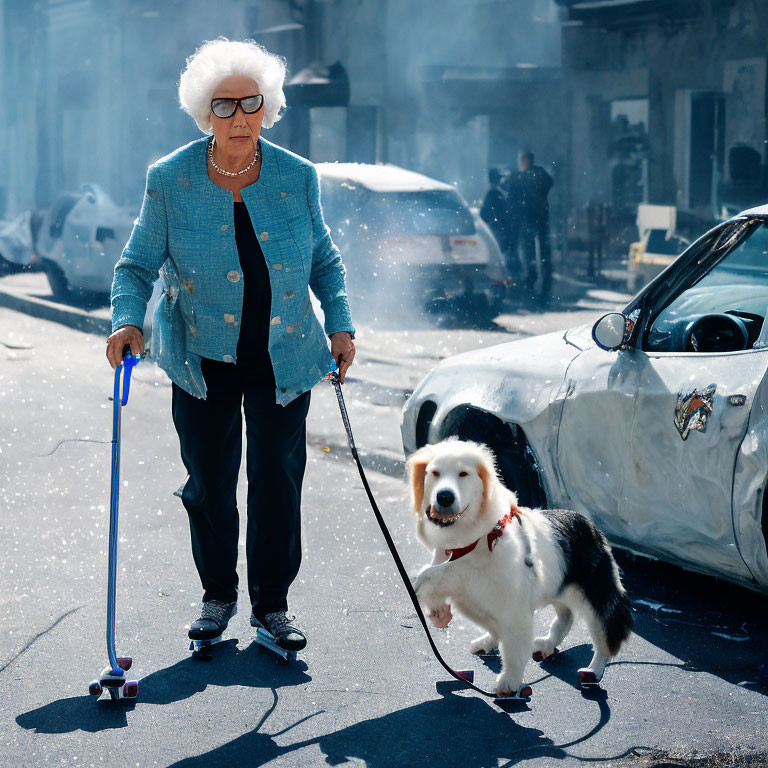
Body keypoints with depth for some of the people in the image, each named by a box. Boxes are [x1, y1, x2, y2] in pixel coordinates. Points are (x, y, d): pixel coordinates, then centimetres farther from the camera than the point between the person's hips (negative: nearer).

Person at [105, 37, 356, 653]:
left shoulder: (298, 178, -4)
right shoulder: (170, 180, -8)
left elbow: (324, 260, 9)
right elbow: (138, 264, -1)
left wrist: (340, 326, 0)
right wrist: (127, 321, -18)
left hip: (284, 358, 1)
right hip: (203, 359, 0)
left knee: (278, 479, 3)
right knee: (209, 481, 7)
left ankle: (273, 602, 18)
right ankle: (218, 596, 27)